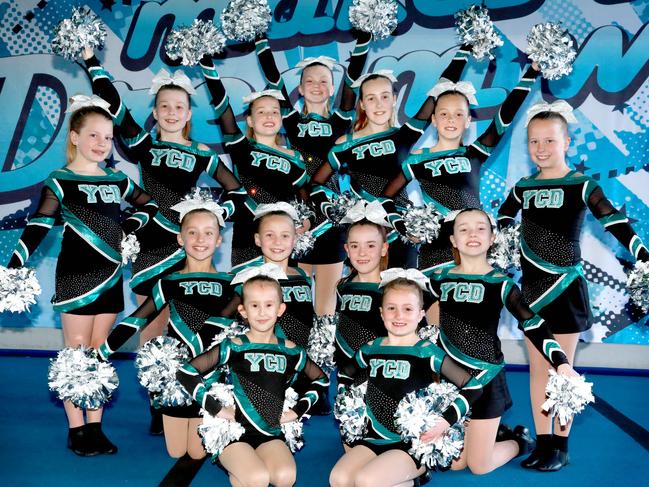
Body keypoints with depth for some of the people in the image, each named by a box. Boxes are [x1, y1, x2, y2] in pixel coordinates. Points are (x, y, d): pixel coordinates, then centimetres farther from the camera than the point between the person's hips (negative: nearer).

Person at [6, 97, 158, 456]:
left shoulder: (117, 179, 9)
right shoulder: (61, 180, -5)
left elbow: (150, 203, 21)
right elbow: (39, 225, -11)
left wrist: (133, 224, 2)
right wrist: (15, 265, -20)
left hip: (110, 277, 5)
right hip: (75, 276, -5)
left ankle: (95, 427, 17)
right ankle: (76, 430, 11)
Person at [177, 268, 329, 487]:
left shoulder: (289, 350, 5)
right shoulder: (234, 347, -5)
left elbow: (321, 379, 20)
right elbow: (186, 372, -8)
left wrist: (299, 409, 7)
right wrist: (216, 409, -10)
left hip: (271, 434, 3)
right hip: (234, 432, -3)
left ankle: (243, 468, 5)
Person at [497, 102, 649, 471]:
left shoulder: (581, 185, -7)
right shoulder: (523, 187, 6)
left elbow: (615, 223, -18)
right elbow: (501, 226, 18)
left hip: (566, 287, -4)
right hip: (532, 288, 4)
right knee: (538, 367, 10)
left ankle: (561, 446, 16)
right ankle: (543, 442, 20)